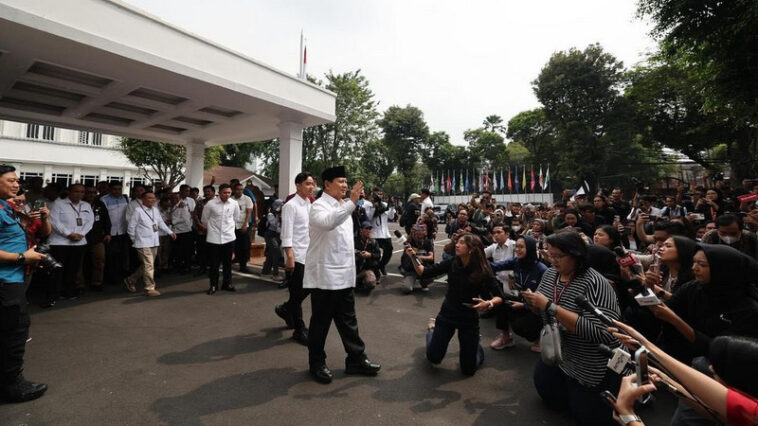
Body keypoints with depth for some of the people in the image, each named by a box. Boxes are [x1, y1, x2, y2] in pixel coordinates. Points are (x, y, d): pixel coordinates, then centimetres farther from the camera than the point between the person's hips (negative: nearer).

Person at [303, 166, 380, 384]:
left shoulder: (342, 206, 14)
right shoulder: (319, 206, -12)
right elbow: (328, 222, -36)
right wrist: (351, 202, -41)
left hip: (344, 274, 8)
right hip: (325, 275, -8)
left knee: (348, 319, 15)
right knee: (321, 321, 6)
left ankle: (356, 359, 25)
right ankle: (317, 364, 22)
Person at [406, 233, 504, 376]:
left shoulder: (483, 271, -18)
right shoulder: (451, 263, -11)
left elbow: (499, 297, -12)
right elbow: (424, 273, -10)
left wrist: (489, 303, -33)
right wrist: (413, 257, -24)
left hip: (469, 319, -1)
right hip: (447, 314, 2)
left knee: (468, 369, 5)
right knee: (433, 358, 8)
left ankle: (475, 342, 35)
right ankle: (433, 328, 37)